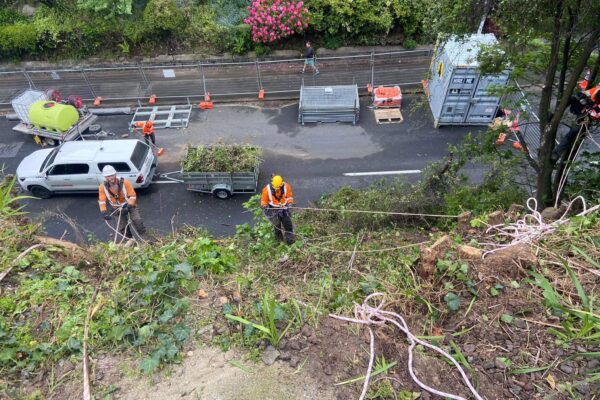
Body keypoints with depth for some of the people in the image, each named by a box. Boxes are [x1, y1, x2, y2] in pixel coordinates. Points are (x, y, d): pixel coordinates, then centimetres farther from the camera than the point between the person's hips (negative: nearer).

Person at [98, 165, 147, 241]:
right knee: (122, 227, 4)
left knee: (137, 220, -15)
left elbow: (132, 196, -19)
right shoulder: (103, 187, -16)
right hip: (117, 208, 2)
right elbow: (102, 201, -12)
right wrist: (104, 213, -23)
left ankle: (144, 237, -3)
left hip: (130, 205, -2)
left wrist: (128, 207, -27)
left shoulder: (125, 182, -23)